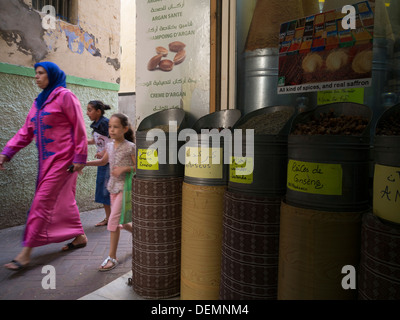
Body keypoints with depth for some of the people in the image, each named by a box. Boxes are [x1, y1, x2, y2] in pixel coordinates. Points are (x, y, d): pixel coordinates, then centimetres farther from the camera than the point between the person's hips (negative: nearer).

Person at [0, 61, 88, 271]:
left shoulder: (65, 96, -7)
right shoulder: (38, 102, 16)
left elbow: (79, 128, -11)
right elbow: (26, 133, 14)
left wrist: (79, 158, -14)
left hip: (63, 159, -8)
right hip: (46, 160, 8)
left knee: (42, 201, -7)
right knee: (64, 201, 13)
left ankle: (26, 252, 0)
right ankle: (80, 237, 28)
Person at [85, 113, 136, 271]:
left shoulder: (130, 147, -12)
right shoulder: (110, 146, 6)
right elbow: (103, 161, 22)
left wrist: (124, 168, -21)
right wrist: (86, 163, 9)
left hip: (125, 186, -7)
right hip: (113, 186, 7)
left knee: (113, 220, -9)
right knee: (121, 221, 14)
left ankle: (112, 257, 3)